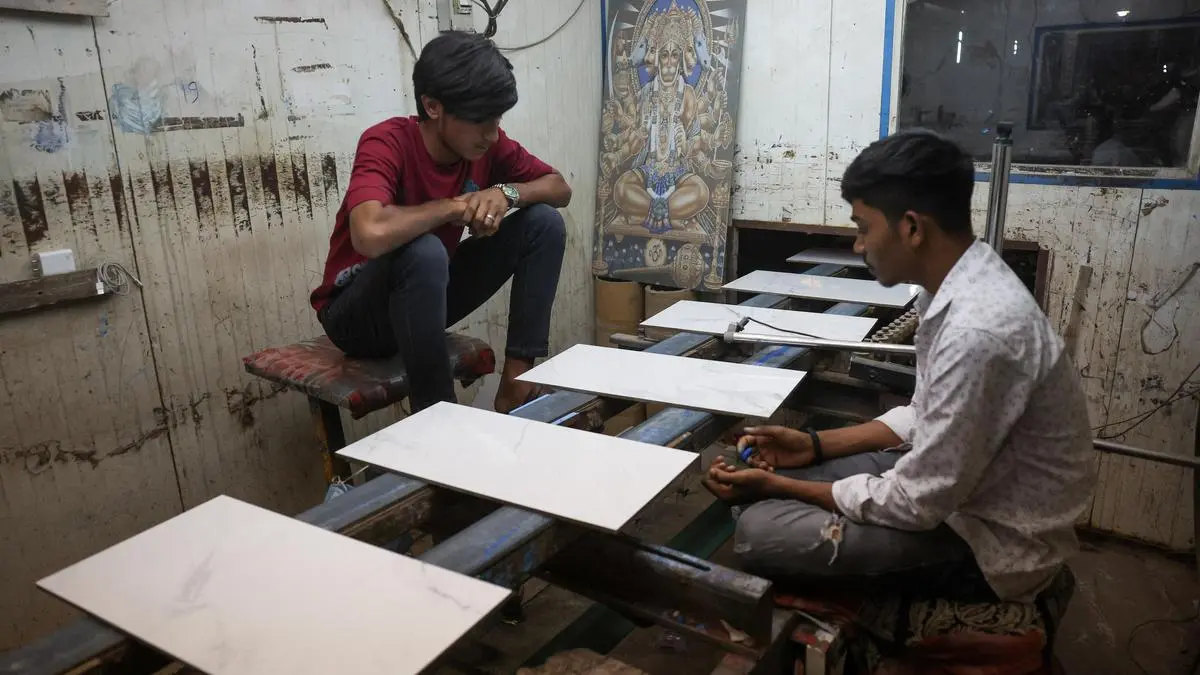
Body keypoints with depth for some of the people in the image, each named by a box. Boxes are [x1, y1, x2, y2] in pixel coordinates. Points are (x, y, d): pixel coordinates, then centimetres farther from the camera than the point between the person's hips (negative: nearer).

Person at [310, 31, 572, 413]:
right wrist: (452, 206, -28)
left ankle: (517, 377, -8)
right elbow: (371, 234, -45)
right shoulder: (387, 143, -26)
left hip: (427, 296, 6)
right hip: (356, 311, -6)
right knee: (424, 251, -39)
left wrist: (507, 192, -21)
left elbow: (560, 189, 0)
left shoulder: (485, 142, -8)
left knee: (544, 221, -7)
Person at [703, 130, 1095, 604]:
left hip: (993, 542, -9)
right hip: (959, 486, 9)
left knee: (759, 531, -17)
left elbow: (916, 505, -25)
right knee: (767, 480, 7)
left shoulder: (978, 331, -33)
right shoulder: (959, 290, -2)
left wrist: (777, 486, -14)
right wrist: (816, 445, 3)